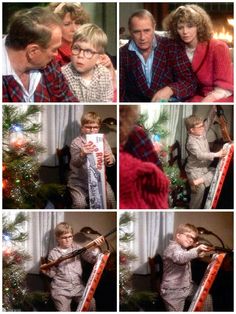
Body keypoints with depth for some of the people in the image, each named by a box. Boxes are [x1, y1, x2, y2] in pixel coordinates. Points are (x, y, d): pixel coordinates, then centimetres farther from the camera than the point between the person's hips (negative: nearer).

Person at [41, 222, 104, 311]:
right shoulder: (53, 253, 1)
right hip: (61, 288, -2)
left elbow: (91, 258, -3)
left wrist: (95, 247, -20)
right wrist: (47, 271, -13)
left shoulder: (76, 247, 3)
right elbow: (52, 273, 8)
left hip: (78, 286, 2)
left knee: (91, 304, -12)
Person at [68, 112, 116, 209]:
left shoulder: (102, 141, 5)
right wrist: (82, 154, -44)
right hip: (79, 181, -3)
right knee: (80, 203, -23)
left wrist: (110, 160, -25)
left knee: (110, 198, -17)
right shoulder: (76, 142, -7)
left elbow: (110, 160, 1)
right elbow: (76, 163, -21)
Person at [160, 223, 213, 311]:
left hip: (188, 286, 9)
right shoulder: (173, 247, -16)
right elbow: (180, 258, -40)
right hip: (173, 290, -9)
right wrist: (196, 251, -56)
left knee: (206, 298, 7)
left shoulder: (185, 249, 16)